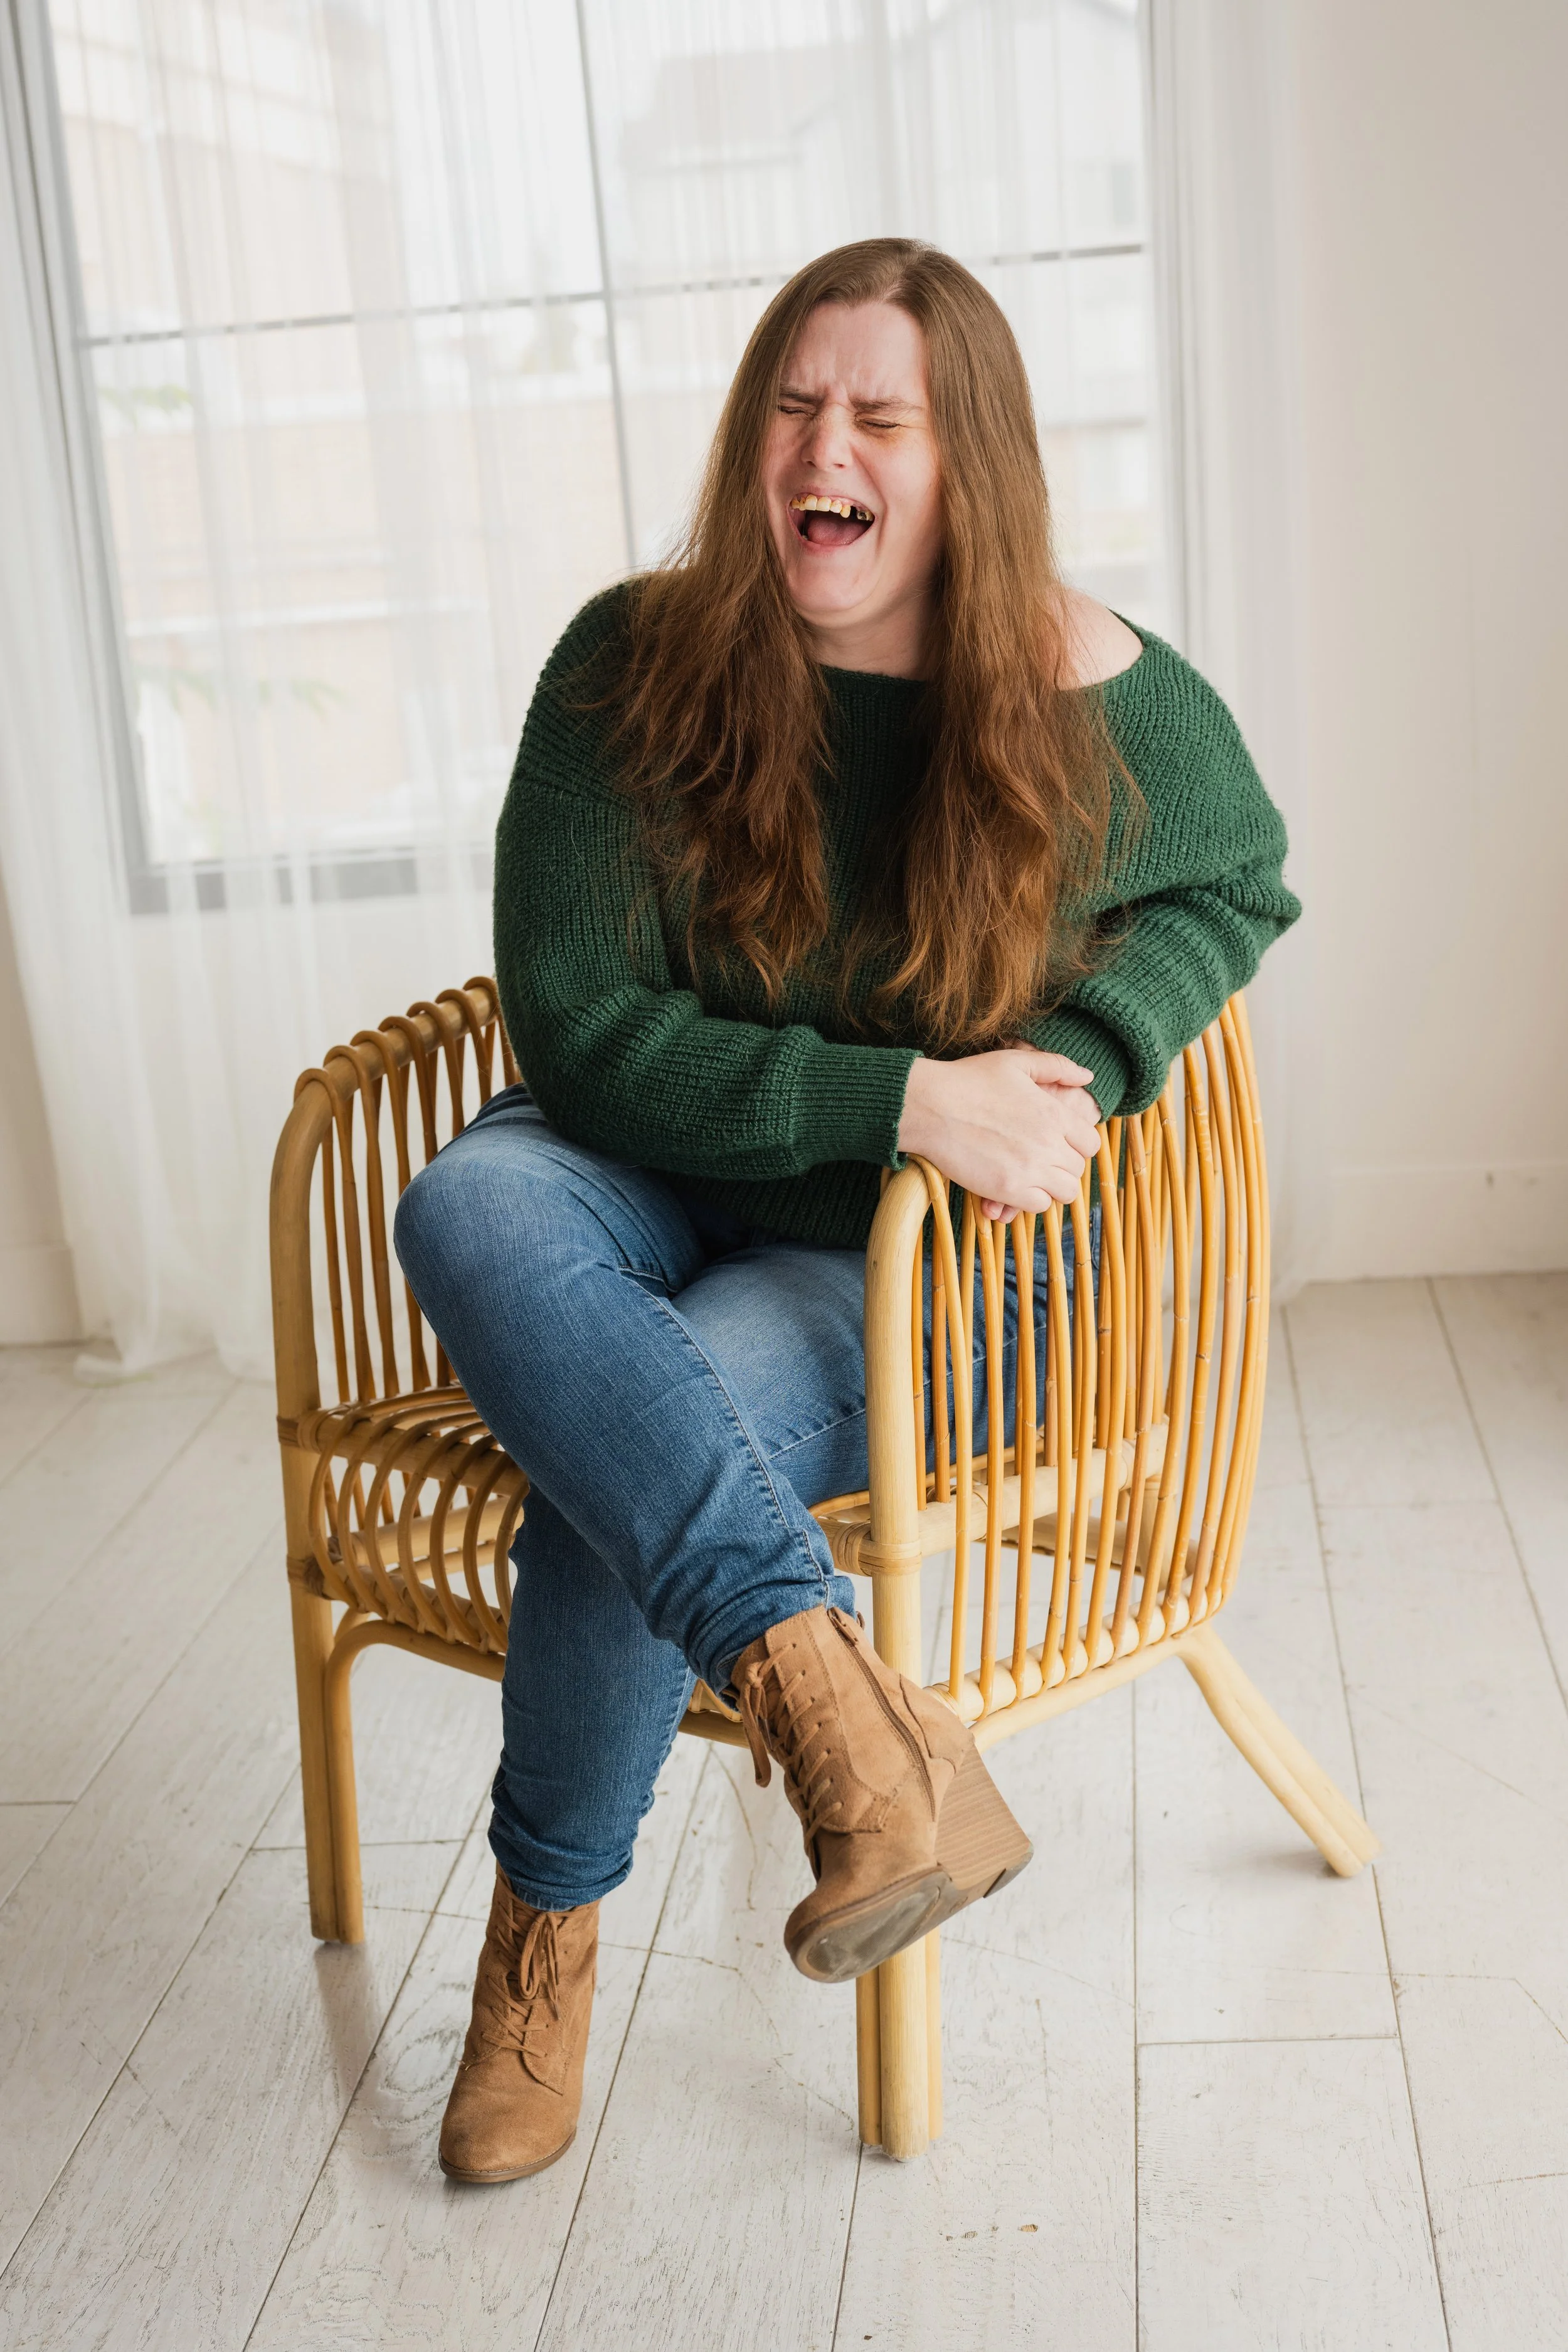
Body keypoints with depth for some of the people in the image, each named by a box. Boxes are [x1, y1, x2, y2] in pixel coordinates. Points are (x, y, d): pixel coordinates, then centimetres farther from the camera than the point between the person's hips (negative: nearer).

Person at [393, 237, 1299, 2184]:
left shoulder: (1091, 695, -8)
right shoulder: (634, 667, -9)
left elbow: (1237, 888, 11)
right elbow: (578, 1027, -13)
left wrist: (1076, 1059, -11)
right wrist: (901, 1097, -25)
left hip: (929, 1262, -2)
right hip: (654, 1186, 2)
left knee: (619, 1462, -29)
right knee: (469, 1209, -33)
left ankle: (545, 1929, -5)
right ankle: (835, 1704, -44)